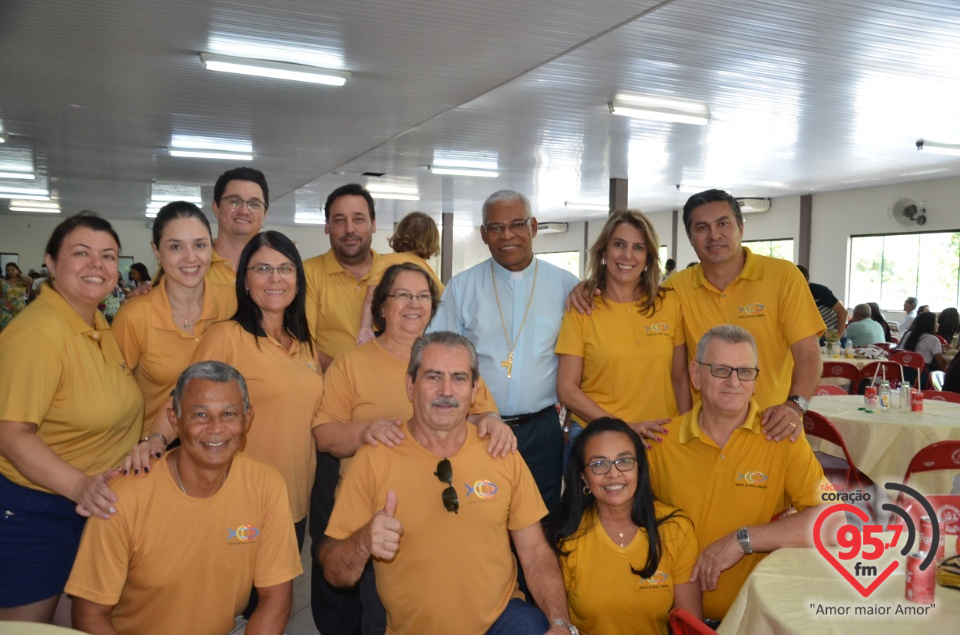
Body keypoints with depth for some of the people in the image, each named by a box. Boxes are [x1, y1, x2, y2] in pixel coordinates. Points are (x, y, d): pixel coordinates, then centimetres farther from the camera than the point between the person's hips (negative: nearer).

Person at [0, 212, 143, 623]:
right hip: (33, 511, -8)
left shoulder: (99, 325, 4)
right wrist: (79, 485, -35)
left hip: (95, 506, 8)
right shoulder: (36, 332, -23)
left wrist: (150, 439, 5)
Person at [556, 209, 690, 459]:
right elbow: (567, 389, -7)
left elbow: (680, 379, 7)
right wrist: (623, 427, -16)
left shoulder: (670, 303, 1)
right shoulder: (581, 309, -5)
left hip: (660, 439, 2)